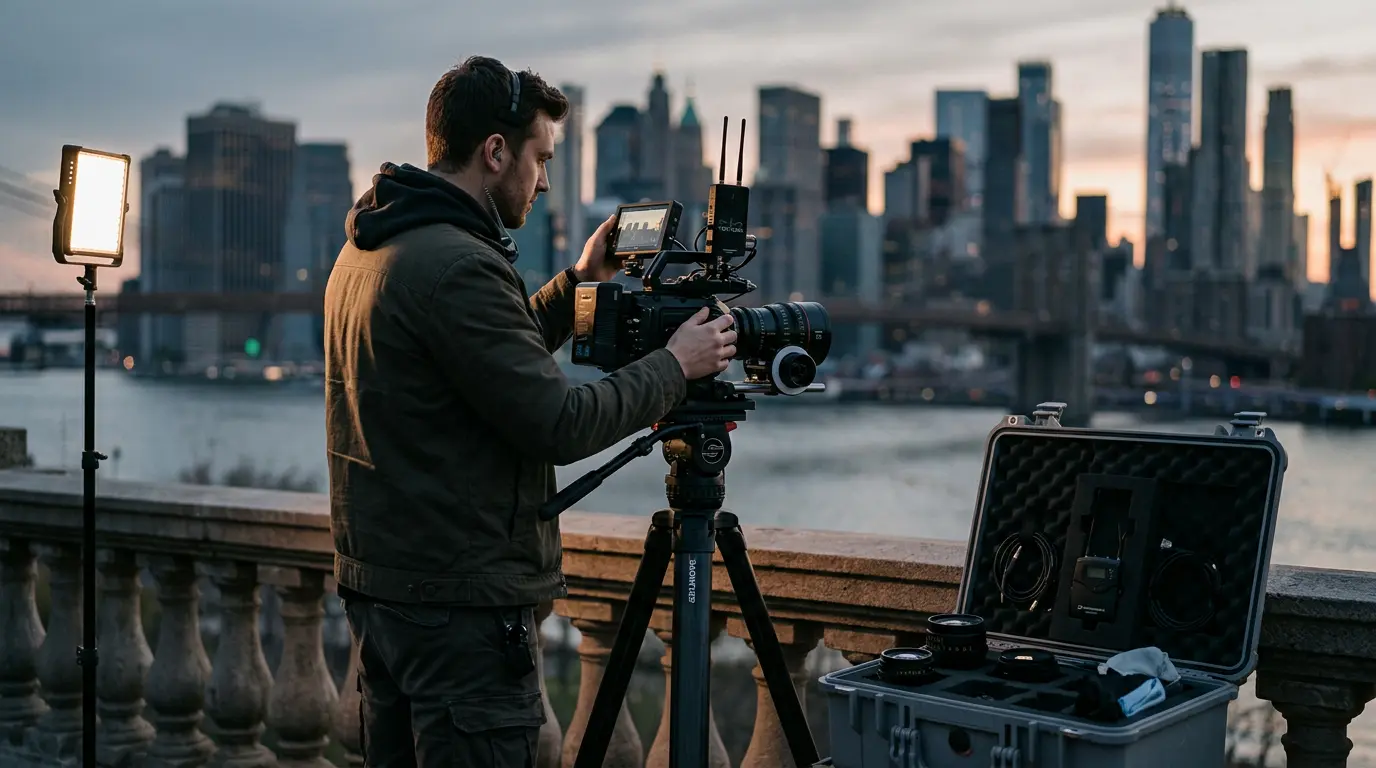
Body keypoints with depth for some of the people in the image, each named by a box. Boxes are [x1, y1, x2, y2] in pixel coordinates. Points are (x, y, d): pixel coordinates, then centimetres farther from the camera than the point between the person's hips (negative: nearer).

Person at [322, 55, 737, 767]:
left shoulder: (363, 251, 10)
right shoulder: (455, 266, -21)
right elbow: (558, 426, -20)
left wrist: (575, 284, 18)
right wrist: (674, 366, -7)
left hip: (374, 584, 10)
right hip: (460, 602, -10)